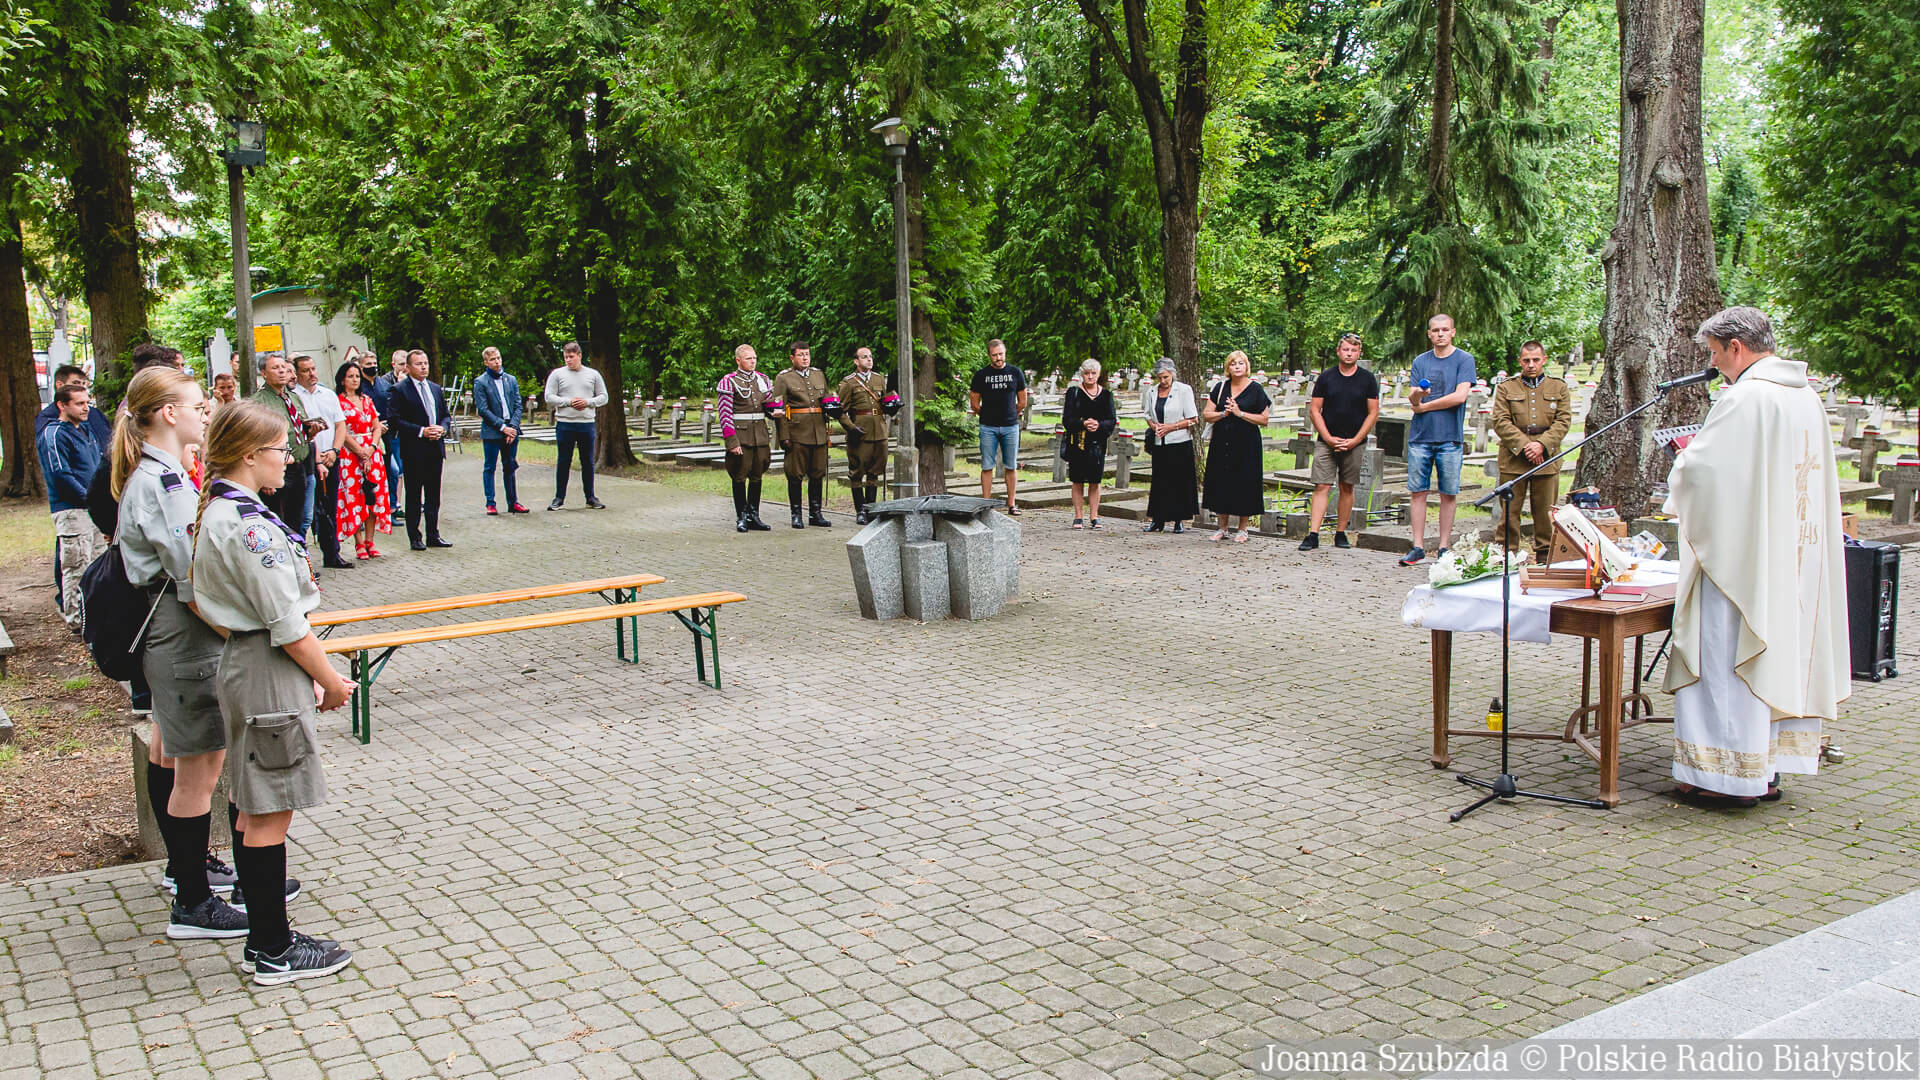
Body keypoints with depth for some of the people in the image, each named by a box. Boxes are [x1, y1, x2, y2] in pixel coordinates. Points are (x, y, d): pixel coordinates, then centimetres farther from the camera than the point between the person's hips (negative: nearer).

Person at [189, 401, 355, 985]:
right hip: (269, 676, -10)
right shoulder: (248, 524, -21)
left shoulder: (219, 513, 11)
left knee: (254, 809, 16)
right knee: (270, 814, -1)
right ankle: (276, 952, 9)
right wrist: (331, 680, -8)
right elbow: (286, 624, -21)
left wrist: (312, 673, 13)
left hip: (242, 667, 10)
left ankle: (263, 937, 26)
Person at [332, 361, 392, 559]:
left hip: (372, 453, 5)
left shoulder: (367, 400, 15)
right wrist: (361, 452, -13)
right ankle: (359, 544, -2)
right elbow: (341, 431, -9)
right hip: (350, 454, -5)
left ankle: (369, 541, 8)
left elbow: (377, 427, 11)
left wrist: (371, 449, -6)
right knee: (354, 497, -5)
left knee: (373, 496, 2)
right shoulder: (338, 401, -2)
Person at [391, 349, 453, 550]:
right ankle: (414, 538, 6)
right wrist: (421, 431, -18)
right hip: (413, 450, -6)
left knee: (433, 495, 11)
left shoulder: (436, 388, 14)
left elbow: (445, 415, 19)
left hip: (435, 448, 6)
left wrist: (442, 428, -3)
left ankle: (433, 535, 18)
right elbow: (396, 420, -11)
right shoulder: (400, 390, -5)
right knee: (414, 496, 1)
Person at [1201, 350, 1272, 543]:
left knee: (1244, 484, -2)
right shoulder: (1220, 388, 10)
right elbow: (1207, 414, 8)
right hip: (1221, 443, 3)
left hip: (1246, 444, -3)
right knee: (1221, 483, 4)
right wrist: (1223, 414, -10)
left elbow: (1264, 419, -4)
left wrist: (1240, 413, -12)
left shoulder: (1256, 389, 0)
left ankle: (1242, 529, 9)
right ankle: (1223, 527, 15)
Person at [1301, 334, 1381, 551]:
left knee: (1347, 488, 6)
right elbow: (1314, 410, 3)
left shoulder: (1368, 379, 3)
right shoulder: (1326, 377, 3)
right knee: (1321, 487, -7)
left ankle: (1340, 534, 15)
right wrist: (1329, 438, -7)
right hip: (1326, 442, -1)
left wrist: (1355, 440, -7)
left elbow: (1373, 413, 2)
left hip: (1355, 443, 1)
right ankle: (1313, 535, -11)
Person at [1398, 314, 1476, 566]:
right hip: (1420, 435, 3)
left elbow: (1460, 396, -9)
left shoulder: (1464, 360, 2)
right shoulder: (1420, 361, 13)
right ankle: (1418, 547, 7)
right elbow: (1412, 398, 4)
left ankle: (1444, 548, 8)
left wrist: (1424, 406, -2)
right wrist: (1417, 394, -20)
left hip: (1450, 437, -3)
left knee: (1448, 494, 1)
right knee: (1418, 491, 2)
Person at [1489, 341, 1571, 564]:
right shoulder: (1506, 388, 9)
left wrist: (1542, 444, -12)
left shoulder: (1559, 388, 13)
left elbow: (1563, 421, 4)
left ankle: (1544, 557, 15)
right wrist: (1524, 445, -13)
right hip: (1513, 460, -1)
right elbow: (1500, 422, -1)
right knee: (1510, 510, -2)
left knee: (1546, 512, 5)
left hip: (1546, 459, 1)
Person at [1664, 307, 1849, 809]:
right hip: (1791, 556, 9)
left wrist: (1685, 457, 2)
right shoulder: (1806, 395, 10)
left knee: (1727, 657, -1)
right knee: (1775, 652, 14)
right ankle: (1766, 769, 21)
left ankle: (1731, 774, 3)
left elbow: (1702, 468, -20)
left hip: (1740, 554, -9)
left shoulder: (1744, 398, -17)